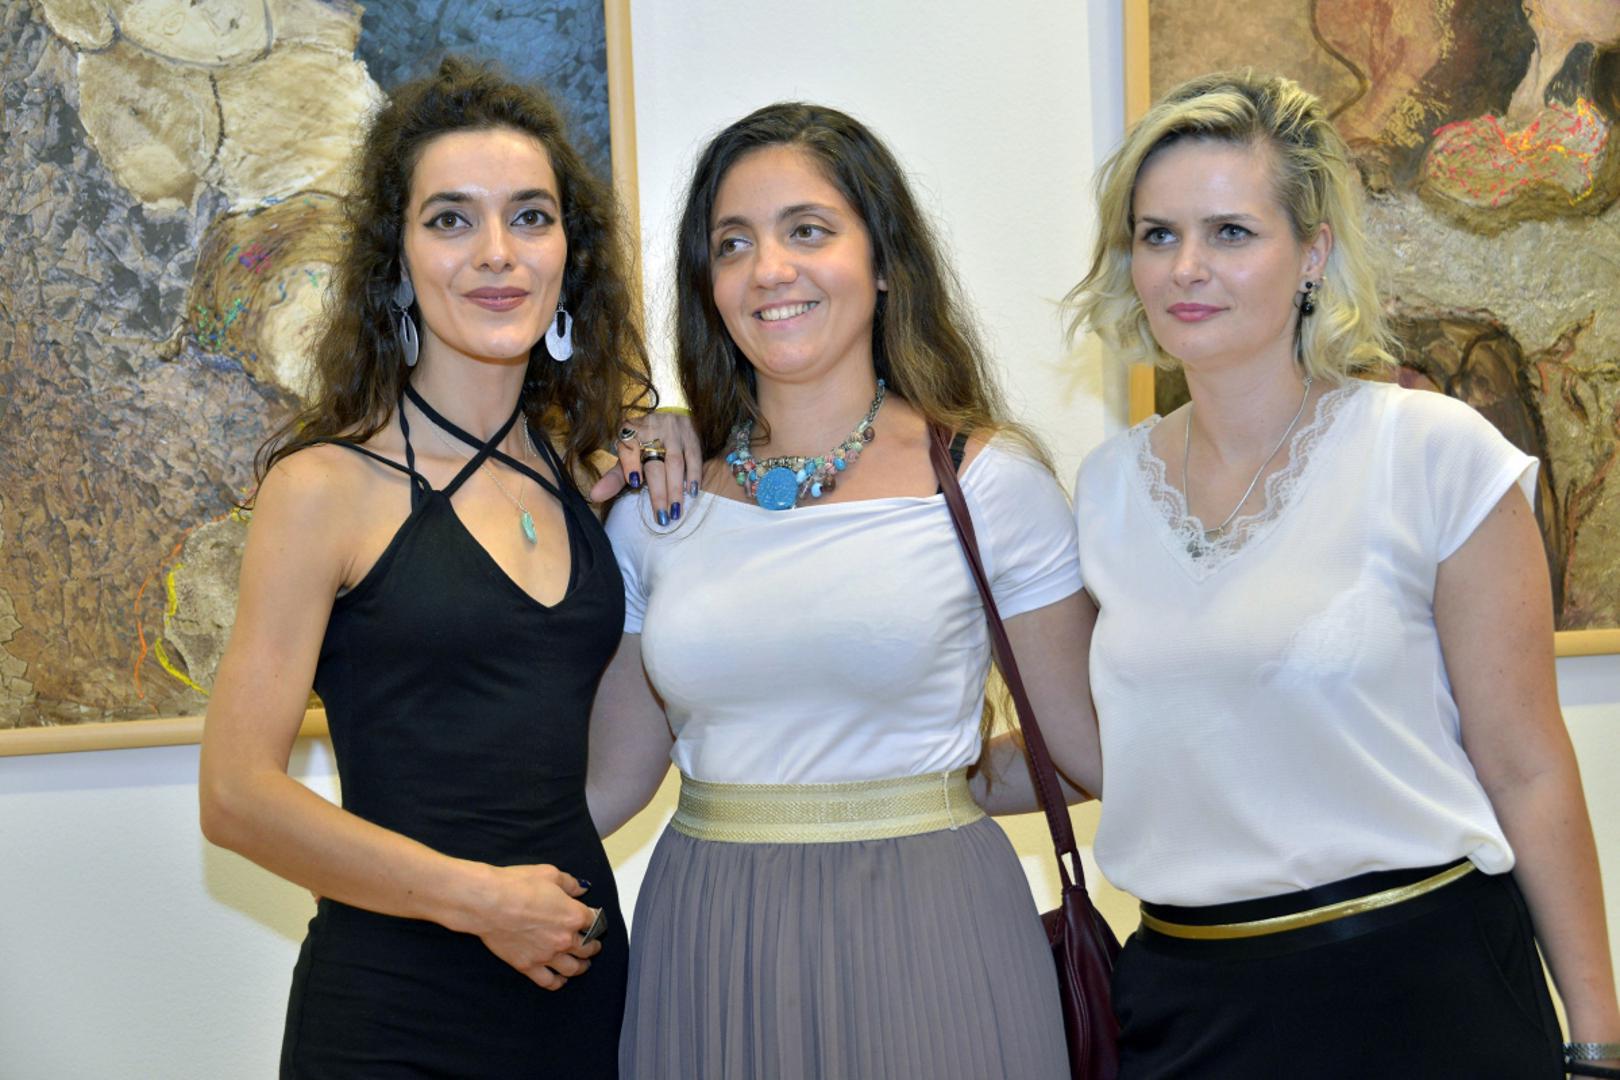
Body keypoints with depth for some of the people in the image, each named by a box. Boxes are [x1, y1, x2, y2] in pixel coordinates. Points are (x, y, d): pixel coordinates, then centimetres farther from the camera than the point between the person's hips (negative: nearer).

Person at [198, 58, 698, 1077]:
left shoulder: (573, 463, 7)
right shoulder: (328, 485, -8)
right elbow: (239, 793, -10)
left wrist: (666, 457, 5)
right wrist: (476, 896, -13)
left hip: (581, 979, 5)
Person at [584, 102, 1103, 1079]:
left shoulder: (989, 479, -4)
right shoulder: (659, 504, 5)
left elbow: (1092, 751, 2)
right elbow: (608, 781, 10)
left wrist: (919, 791, 10)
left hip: (925, 948, -3)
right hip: (711, 952, 3)